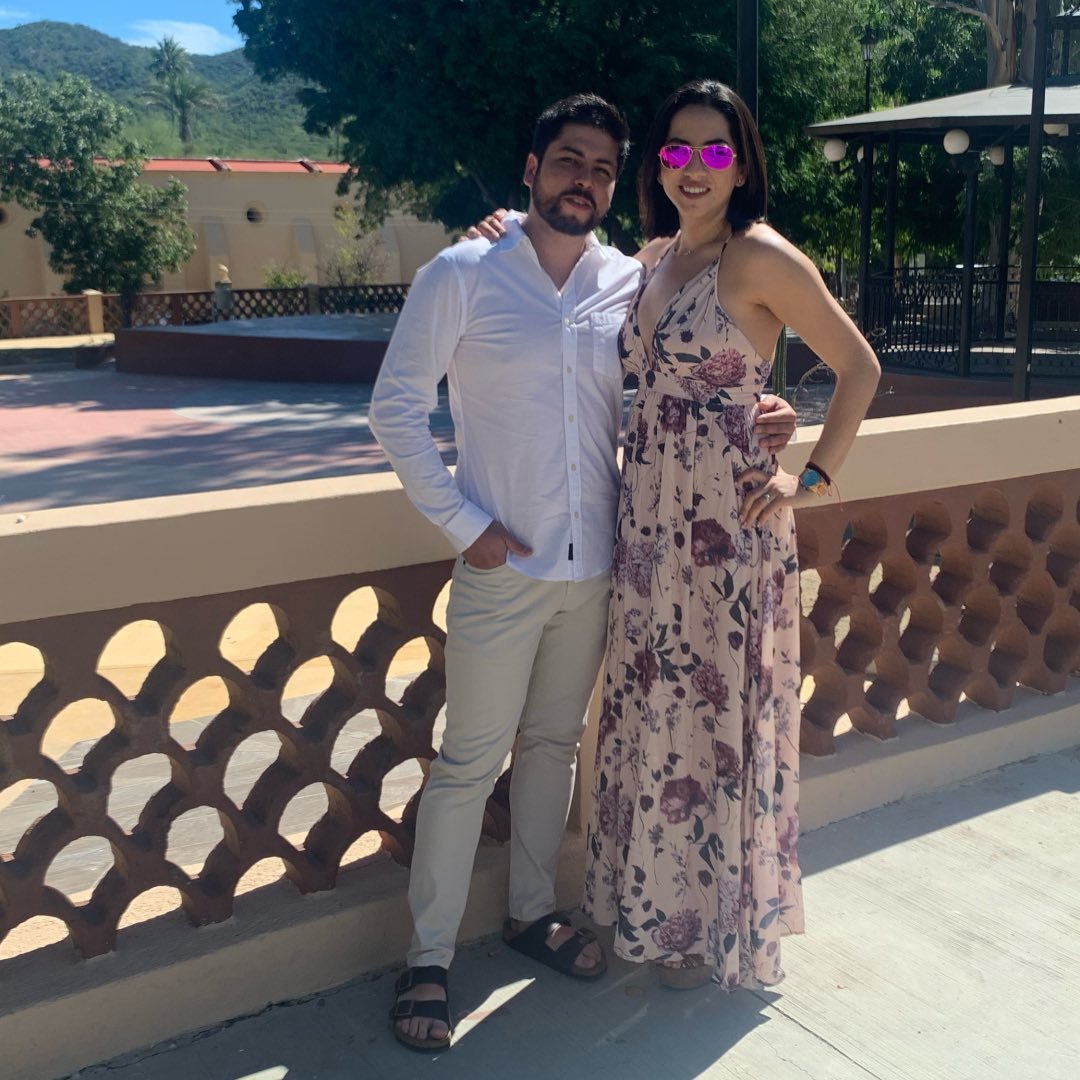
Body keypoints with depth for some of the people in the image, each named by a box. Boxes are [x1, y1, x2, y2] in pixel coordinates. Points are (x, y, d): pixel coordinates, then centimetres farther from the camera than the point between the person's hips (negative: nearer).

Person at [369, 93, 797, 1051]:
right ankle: (430, 955, 17)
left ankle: (533, 911, 36)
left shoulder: (633, 284, 4)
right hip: (503, 568, -4)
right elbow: (396, 409, -6)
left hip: (596, 566, 4)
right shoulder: (462, 276, -5)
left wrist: (759, 424, -6)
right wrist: (463, 523, -11)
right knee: (470, 761, 3)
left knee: (554, 744, 17)